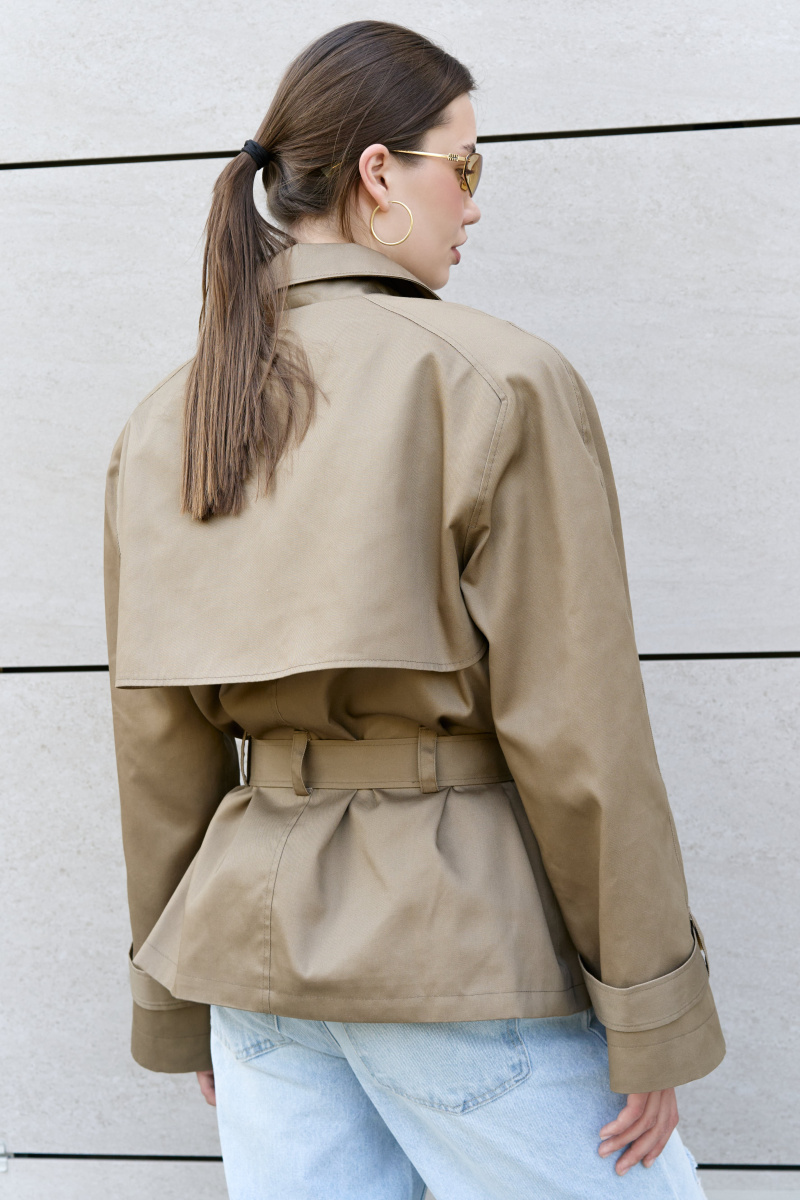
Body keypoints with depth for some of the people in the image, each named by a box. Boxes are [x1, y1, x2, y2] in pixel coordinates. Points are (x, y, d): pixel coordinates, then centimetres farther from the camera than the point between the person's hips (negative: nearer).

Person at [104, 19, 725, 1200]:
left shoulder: (164, 425, 6)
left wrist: (178, 998, 18)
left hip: (259, 921, 6)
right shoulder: (500, 382, -11)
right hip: (462, 929, -6)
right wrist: (653, 1013, -5)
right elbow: (573, 730, -14)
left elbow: (159, 745, 9)